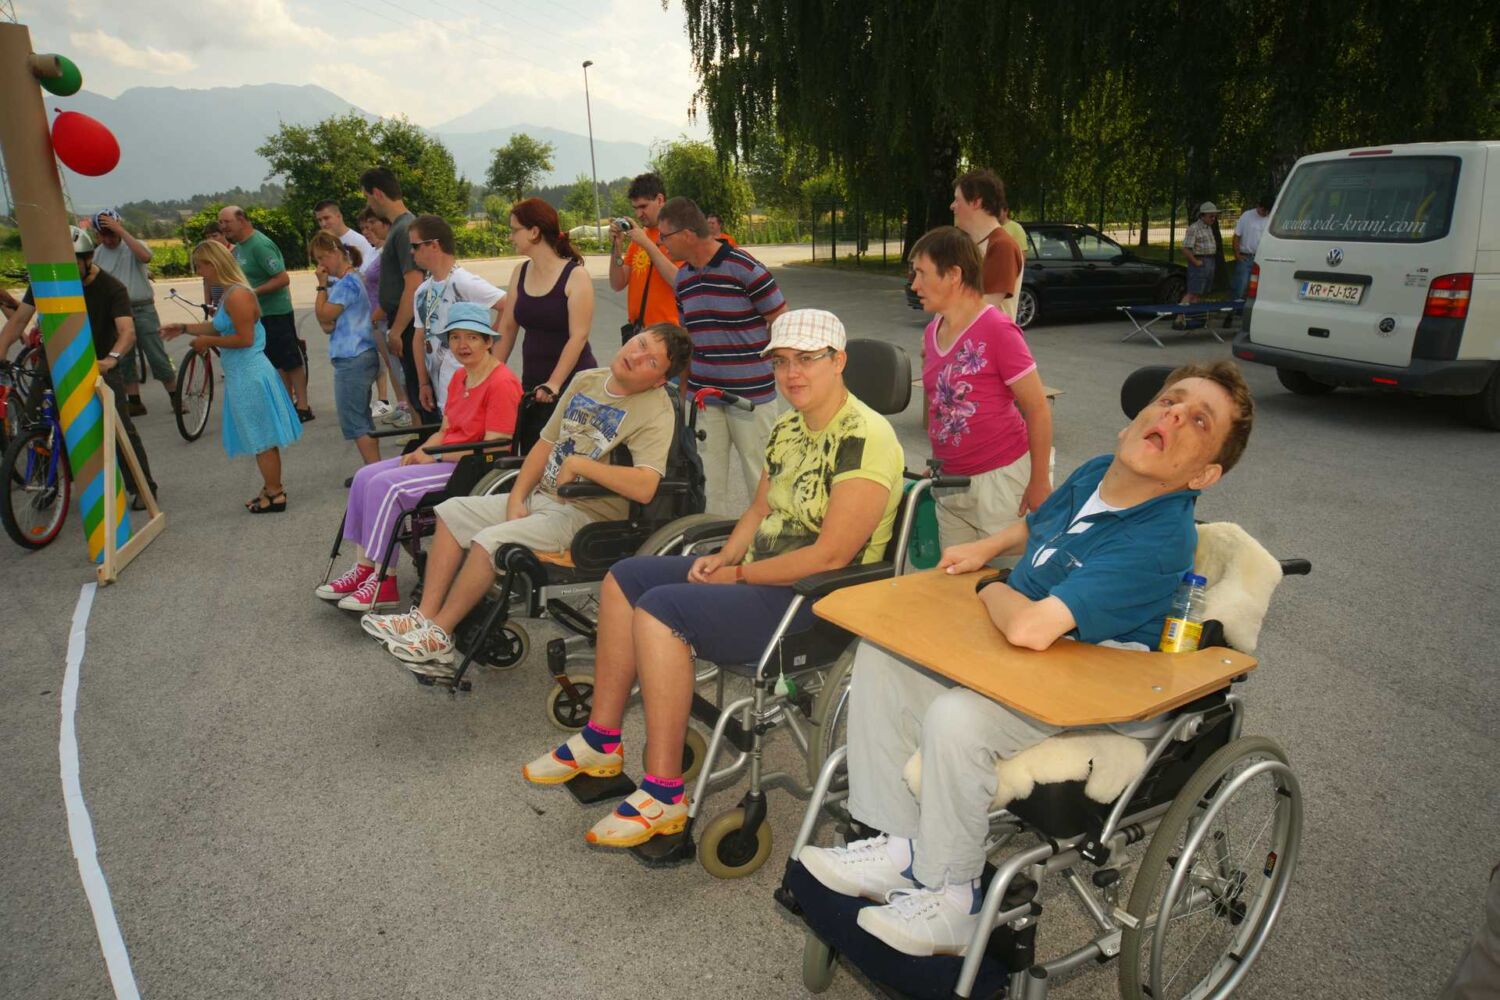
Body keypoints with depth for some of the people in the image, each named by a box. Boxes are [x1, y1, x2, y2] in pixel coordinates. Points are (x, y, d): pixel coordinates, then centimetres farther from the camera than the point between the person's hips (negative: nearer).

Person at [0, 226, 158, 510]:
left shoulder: (112, 288, -18)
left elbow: (127, 331, -31)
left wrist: (111, 359, -51)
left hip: (101, 366, -4)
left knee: (120, 428, -10)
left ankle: (144, 487, -2)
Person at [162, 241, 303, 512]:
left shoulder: (237, 295, -20)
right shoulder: (231, 292, 10)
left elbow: (244, 338, -23)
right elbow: (219, 327, 19)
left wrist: (208, 342, -13)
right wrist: (185, 328, 14)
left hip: (249, 375, -10)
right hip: (243, 374, 10)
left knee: (261, 439, 1)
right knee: (261, 438, 17)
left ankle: (275, 494, 11)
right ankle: (272, 488, 28)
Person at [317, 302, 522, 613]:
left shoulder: (502, 384, -16)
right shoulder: (460, 378, 14)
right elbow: (445, 431, 17)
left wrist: (434, 456, -16)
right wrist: (421, 451, -4)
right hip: (447, 458, 10)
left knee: (386, 485, -21)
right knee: (365, 477, -2)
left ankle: (384, 583, -11)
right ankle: (364, 568, 1)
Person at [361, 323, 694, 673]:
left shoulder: (656, 410, -17)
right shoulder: (586, 381, 7)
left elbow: (645, 487, -32)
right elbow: (545, 443, 13)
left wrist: (579, 463, -23)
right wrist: (516, 498, 2)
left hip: (586, 515, -9)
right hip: (539, 498, 9)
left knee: (489, 541, -23)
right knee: (451, 512, 7)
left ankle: (438, 635, -2)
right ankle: (424, 617, 7)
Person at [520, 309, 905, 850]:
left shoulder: (863, 439, -19)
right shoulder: (789, 428, 10)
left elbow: (831, 556, -24)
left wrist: (739, 574, -15)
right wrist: (722, 558, 0)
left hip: (817, 602, -10)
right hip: (759, 573, 10)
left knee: (659, 608, -25)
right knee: (625, 576, 6)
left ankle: (664, 795, -14)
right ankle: (601, 743, 14)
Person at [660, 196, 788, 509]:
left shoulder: (744, 268, -12)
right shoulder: (683, 277, 10)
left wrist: (757, 363, -2)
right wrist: (684, 387, 18)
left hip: (752, 394, -6)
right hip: (702, 397, 6)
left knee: (760, 479, 4)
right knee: (707, 482, 10)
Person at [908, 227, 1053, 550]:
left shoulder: (997, 329, -14)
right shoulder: (931, 333, 7)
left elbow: (1038, 410, -13)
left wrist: (1040, 482, -14)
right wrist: (938, 462, 16)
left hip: (1000, 478, -7)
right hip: (949, 481, 7)